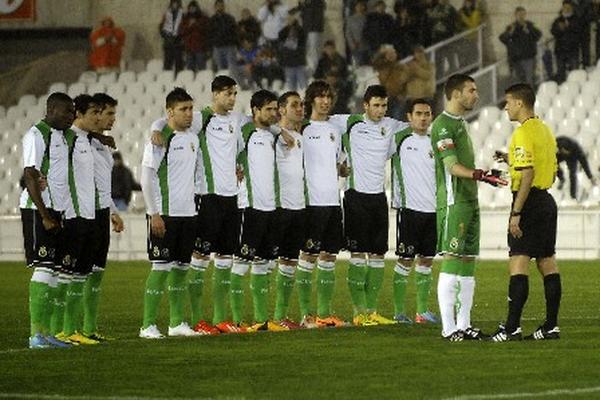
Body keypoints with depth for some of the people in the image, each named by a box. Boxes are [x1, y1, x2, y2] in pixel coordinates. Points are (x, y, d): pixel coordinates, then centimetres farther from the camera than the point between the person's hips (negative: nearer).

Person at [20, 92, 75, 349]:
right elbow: (31, 178, -14)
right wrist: (45, 216, -17)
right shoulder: (36, 135, -10)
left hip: (59, 212, 9)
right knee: (44, 268, -12)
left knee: (57, 270, 6)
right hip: (38, 211, -9)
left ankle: (53, 331, 8)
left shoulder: (66, 136, 15)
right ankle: (37, 334, -13)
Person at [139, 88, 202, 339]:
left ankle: (177, 323, 17)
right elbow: (147, 177, -12)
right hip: (164, 214, -7)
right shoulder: (160, 139, -10)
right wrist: (154, 214, -15)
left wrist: (197, 204, 17)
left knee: (181, 267, 10)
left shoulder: (193, 137, 12)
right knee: (161, 267, -8)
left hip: (188, 212, 7)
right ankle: (148, 325, -4)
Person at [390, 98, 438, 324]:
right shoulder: (400, 139, -2)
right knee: (405, 260, -3)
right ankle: (399, 311, 2)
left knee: (426, 260, 7)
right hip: (409, 208, -5)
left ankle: (423, 310, 13)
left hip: (433, 209, 5)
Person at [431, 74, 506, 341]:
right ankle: (448, 327, -11)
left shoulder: (460, 123, 19)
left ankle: (464, 325, 12)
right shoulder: (442, 125, -10)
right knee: (451, 262, -10)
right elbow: (452, 166, -19)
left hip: (469, 201, 10)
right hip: (453, 203, -10)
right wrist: (479, 175, -32)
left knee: (467, 264, 9)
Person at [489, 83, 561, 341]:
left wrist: (516, 213, -22)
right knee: (547, 262, 10)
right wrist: (512, 161, 18)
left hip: (529, 202, -9)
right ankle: (551, 326, 11)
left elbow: (527, 175, -22)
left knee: (518, 263, -10)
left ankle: (512, 328, -14)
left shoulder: (523, 133, -14)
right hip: (547, 201, 9)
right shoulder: (545, 130, 15)